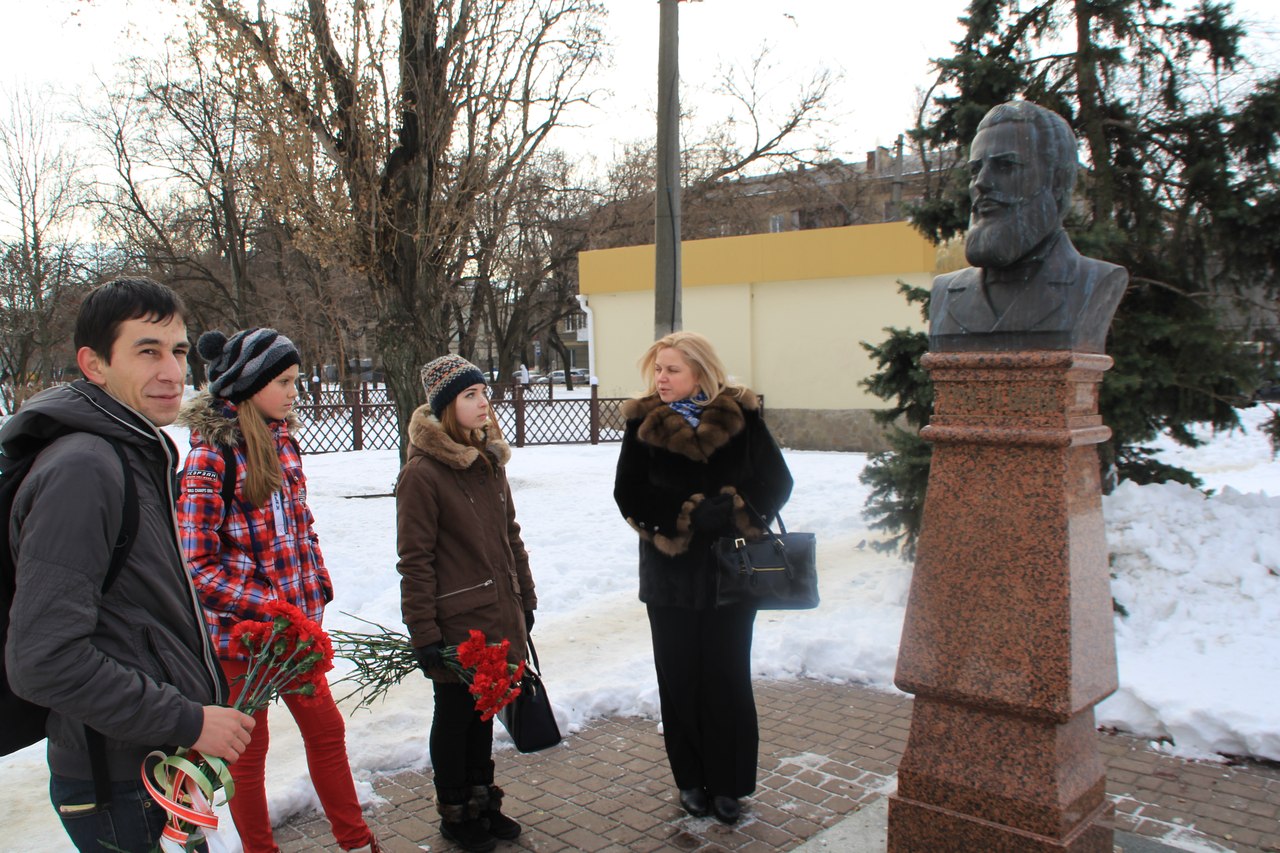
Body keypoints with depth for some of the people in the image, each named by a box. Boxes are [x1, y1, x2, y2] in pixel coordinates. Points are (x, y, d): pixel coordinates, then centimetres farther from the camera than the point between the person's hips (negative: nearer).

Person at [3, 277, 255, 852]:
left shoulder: (140, 455, 10)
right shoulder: (79, 470, -22)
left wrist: (208, 694, 12)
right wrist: (189, 722, -22)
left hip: (166, 766, 9)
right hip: (121, 790, -9)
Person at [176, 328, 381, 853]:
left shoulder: (281, 439, 4)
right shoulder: (212, 455, -16)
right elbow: (196, 566, -18)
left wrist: (316, 589, 7)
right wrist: (269, 608, -21)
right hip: (238, 632, -7)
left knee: (326, 728, 16)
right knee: (248, 750, 10)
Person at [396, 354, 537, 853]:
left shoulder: (489, 461, 8)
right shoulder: (422, 473, -15)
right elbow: (415, 562, -15)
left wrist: (525, 599, 15)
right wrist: (424, 634, -16)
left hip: (498, 619, 7)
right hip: (456, 625, -6)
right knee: (454, 716, 11)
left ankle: (482, 801, 36)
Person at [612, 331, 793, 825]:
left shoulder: (741, 417, -4)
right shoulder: (644, 423, -2)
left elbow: (776, 483, -2)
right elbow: (629, 494, -6)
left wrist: (732, 513, -17)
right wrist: (689, 517, -16)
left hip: (732, 569, -1)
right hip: (671, 571, 1)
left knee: (727, 678, 6)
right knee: (680, 677, 8)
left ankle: (728, 783, 22)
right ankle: (691, 779, 26)